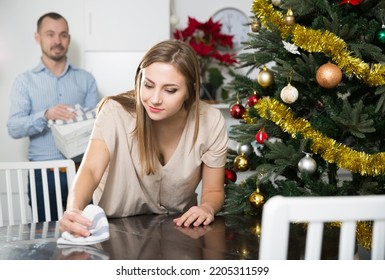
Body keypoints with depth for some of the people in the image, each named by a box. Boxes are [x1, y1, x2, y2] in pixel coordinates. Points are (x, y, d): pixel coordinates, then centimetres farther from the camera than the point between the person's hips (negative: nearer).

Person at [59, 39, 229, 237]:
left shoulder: (211, 122, -16)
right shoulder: (116, 111, -20)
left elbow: (214, 191, -5)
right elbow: (91, 170, -30)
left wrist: (207, 207, -27)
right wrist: (74, 210, -51)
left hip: (179, 227, 2)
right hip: (118, 229, -2)